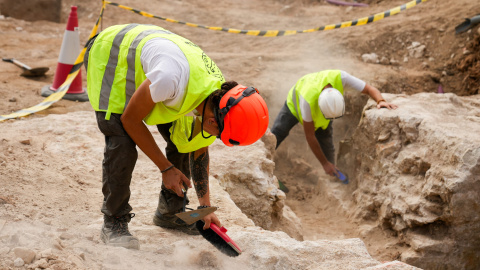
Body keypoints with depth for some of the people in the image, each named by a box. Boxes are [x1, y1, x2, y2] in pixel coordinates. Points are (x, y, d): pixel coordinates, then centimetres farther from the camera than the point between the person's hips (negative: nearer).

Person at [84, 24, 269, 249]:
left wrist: (205, 206, 0)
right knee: (122, 142, -21)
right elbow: (130, 120, -25)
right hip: (109, 54, -7)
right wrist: (166, 167, -19)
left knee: (182, 140, -1)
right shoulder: (172, 80, -43)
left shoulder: (218, 95, -17)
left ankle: (169, 213, 17)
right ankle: (114, 223, -6)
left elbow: (199, 150, 1)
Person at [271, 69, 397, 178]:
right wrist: (324, 163, -26)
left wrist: (381, 101, -55)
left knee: (327, 146, -5)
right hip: (295, 104, -3)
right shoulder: (308, 100, -47)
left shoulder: (340, 77, -43)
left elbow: (370, 89, -31)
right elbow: (309, 136, -33)